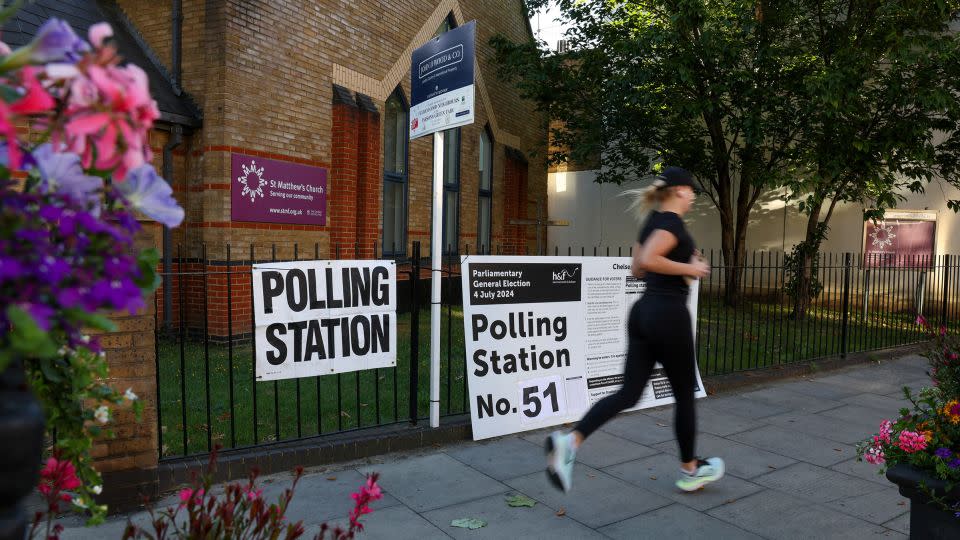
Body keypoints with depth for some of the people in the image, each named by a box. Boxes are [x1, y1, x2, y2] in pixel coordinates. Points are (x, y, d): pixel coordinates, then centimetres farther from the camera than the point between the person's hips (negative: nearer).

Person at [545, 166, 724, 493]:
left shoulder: (653, 222, 16)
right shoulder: (672, 222, -11)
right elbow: (648, 260, -27)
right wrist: (689, 268, -14)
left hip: (643, 311, 8)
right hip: (669, 315, -8)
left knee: (628, 393, 3)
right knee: (685, 395, 11)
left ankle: (570, 441, -15)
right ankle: (690, 471, 28)